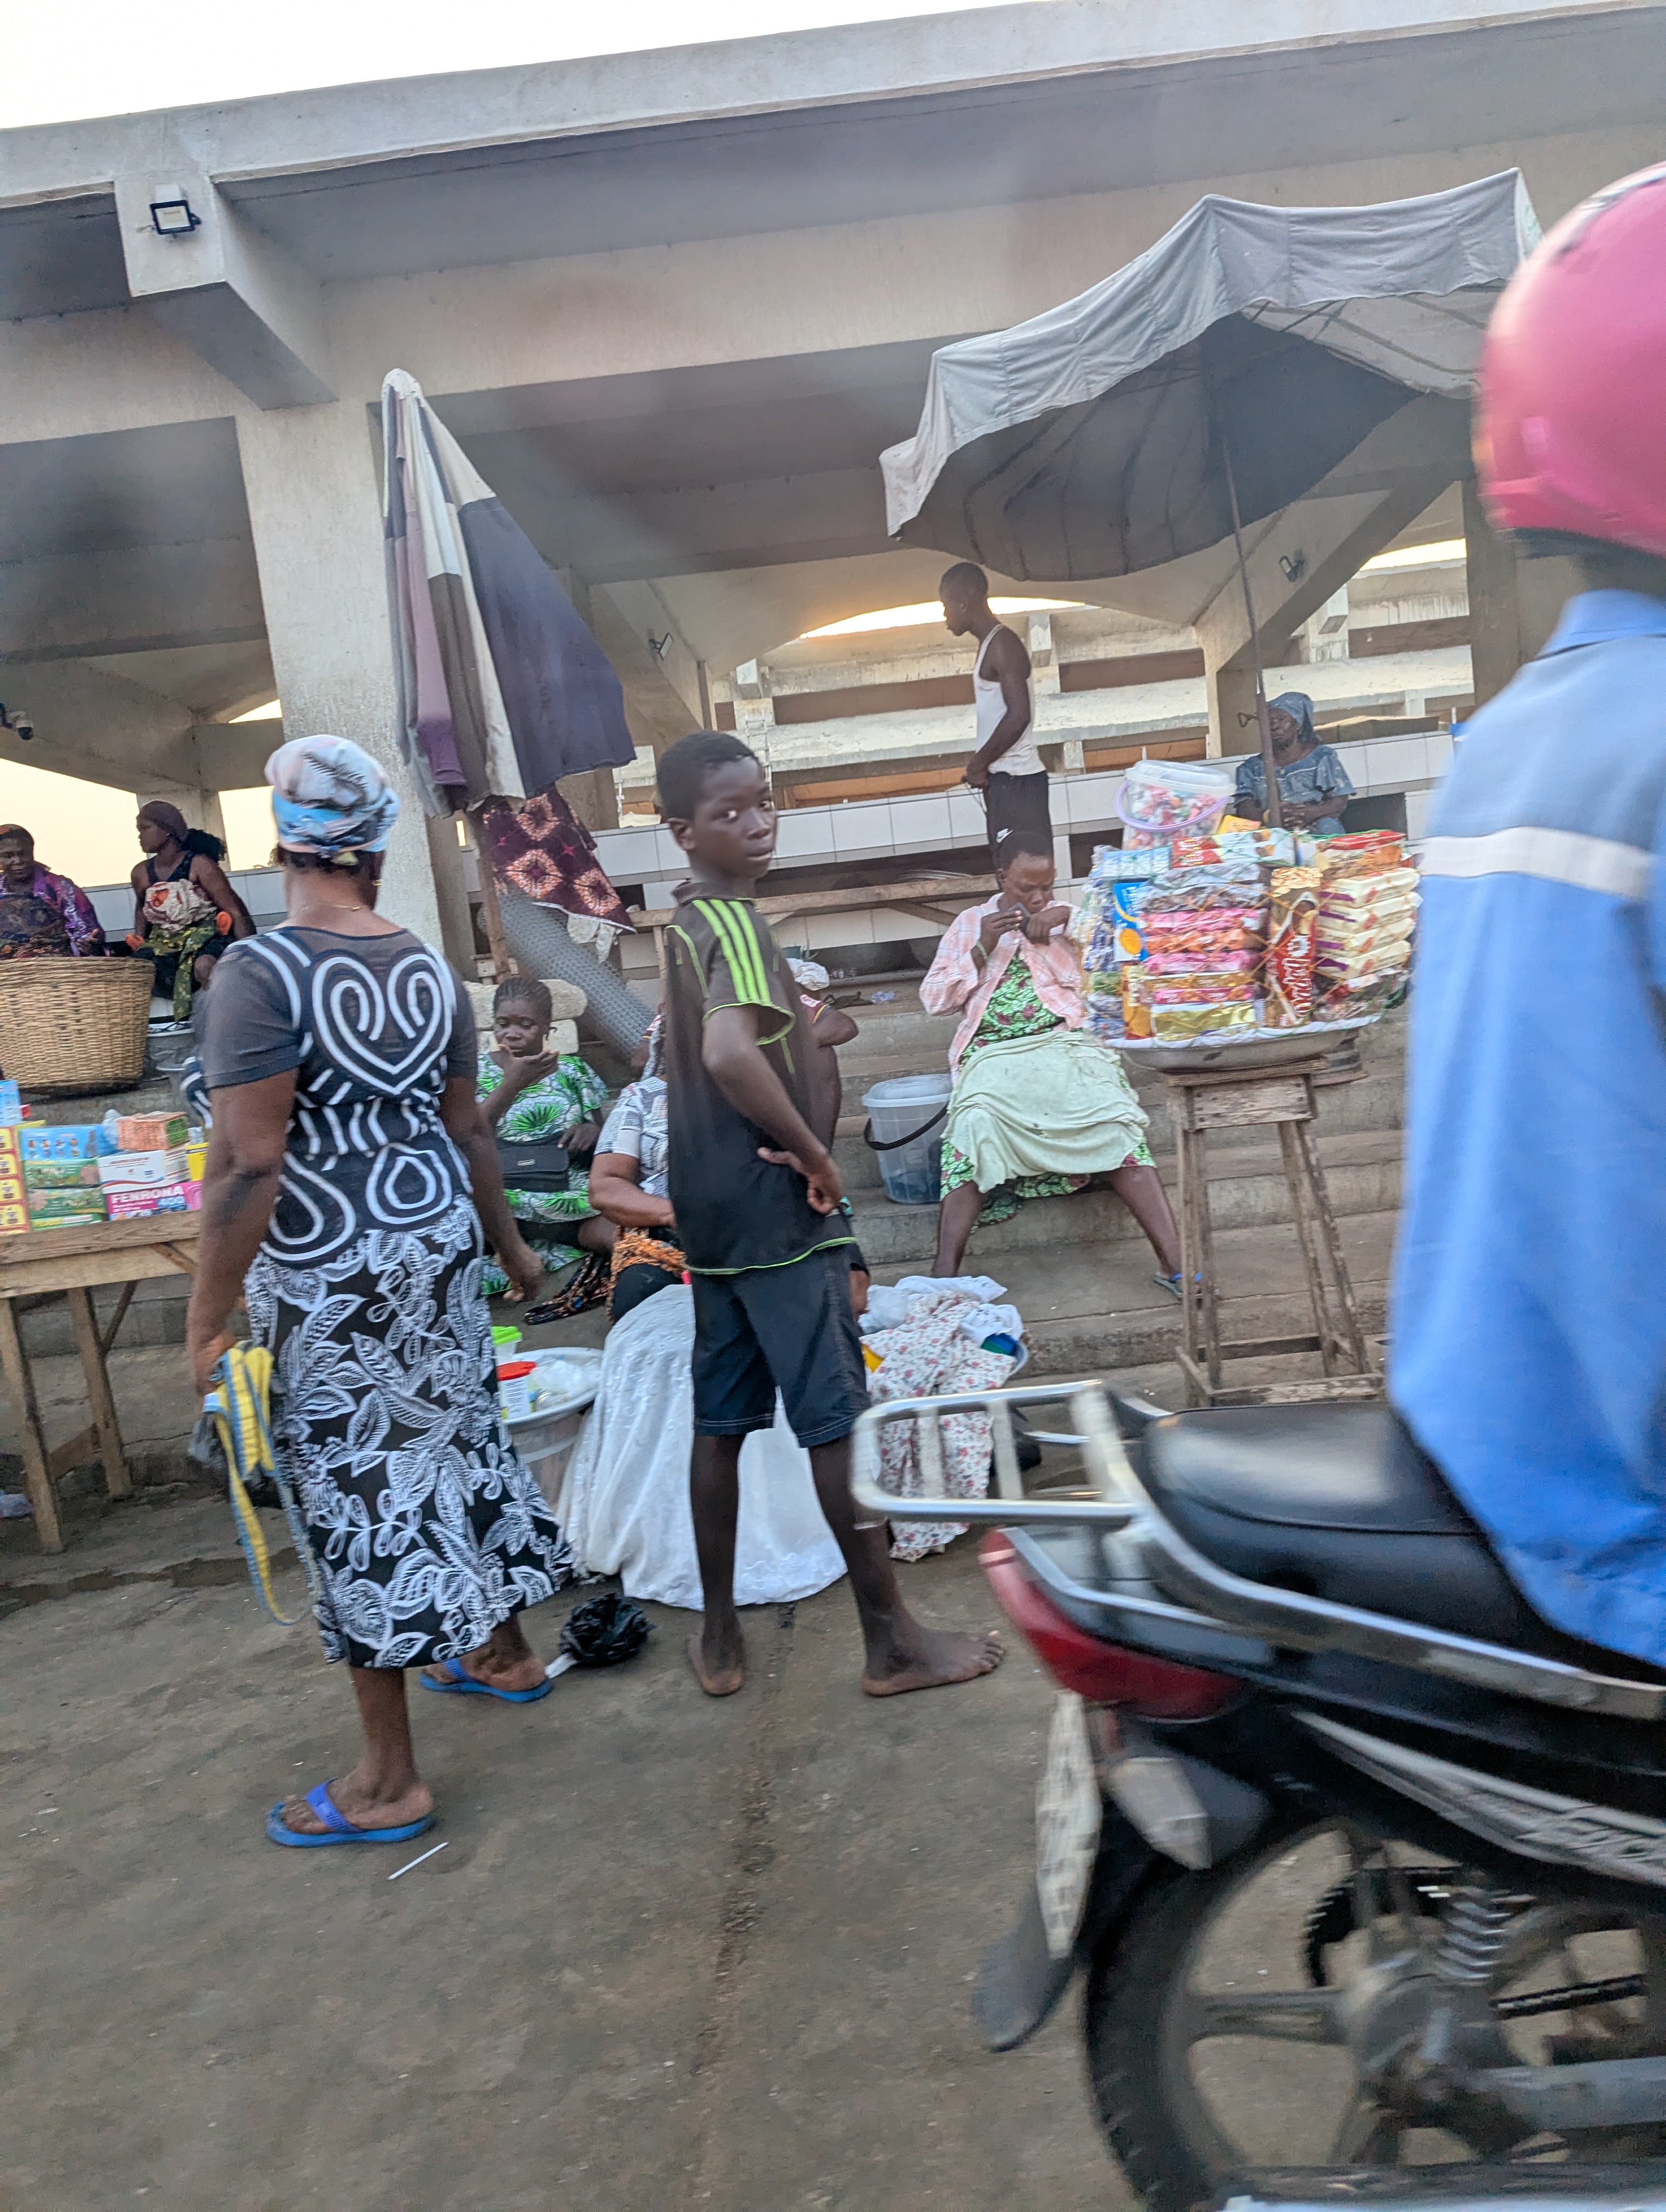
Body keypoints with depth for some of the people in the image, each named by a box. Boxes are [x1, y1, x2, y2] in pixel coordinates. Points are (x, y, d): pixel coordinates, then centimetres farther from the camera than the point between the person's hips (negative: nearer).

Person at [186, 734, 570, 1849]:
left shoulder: (260, 973, -16)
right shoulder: (431, 971, 3)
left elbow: (249, 1163, -21)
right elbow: (469, 1130, 10)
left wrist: (209, 1318, -14)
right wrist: (511, 1246, 23)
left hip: (327, 1272, -6)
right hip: (437, 1241, 6)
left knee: (361, 1483, 2)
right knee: (459, 1433, 21)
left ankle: (391, 1782, 15)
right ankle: (504, 1650, 43)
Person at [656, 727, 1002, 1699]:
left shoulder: (685, 926, 13)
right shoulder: (738, 925, -17)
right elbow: (730, 1054, -34)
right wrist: (814, 1153, -22)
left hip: (715, 1216, 9)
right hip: (780, 1214, -9)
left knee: (722, 1419, 13)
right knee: (838, 1420, 0)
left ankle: (720, 1638, 23)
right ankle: (892, 1640, 12)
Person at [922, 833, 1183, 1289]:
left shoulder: (1069, 918, 20)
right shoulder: (969, 925, 21)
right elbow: (934, 998, 12)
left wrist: (1067, 917, -6)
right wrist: (983, 950, -1)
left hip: (1065, 1042, 1)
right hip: (994, 1053, 0)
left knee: (1117, 1126, -27)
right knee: (976, 1127, -32)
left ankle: (1175, 1264, -32)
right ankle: (944, 1275, -38)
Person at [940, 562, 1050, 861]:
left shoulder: (1002, 645, -14)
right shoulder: (991, 645, 16)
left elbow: (1019, 715, -23)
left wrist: (978, 762, -13)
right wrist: (982, 764, 7)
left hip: (1015, 780, -10)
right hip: (1005, 778, 10)